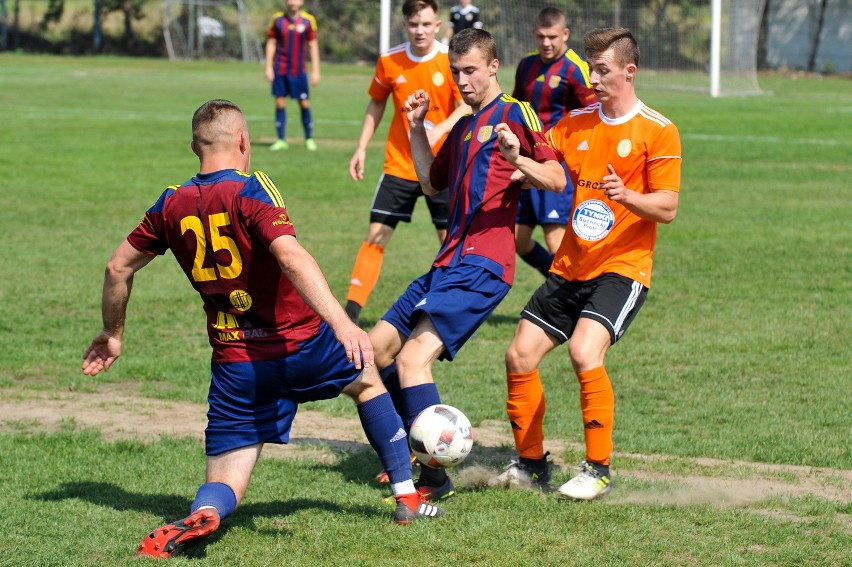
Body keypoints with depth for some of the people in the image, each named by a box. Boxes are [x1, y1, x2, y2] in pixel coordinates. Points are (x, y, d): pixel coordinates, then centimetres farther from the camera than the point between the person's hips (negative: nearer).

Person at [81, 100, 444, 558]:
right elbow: (291, 257, -28)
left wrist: (112, 333, 28)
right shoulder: (251, 190, -12)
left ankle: (201, 516, -30)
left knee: (223, 486, 6)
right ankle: (406, 497, 31)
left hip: (235, 363, 2)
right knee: (366, 378, 30)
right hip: (300, 343, -2)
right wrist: (341, 322, -37)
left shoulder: (172, 205, 3)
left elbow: (119, 268, 12)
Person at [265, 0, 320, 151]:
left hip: (299, 70, -1)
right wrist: (268, 67, 1)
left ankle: (309, 139, 10)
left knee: (304, 104, -1)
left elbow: (313, 45, 2)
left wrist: (315, 71, 0)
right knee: (280, 103, 0)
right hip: (280, 69, 1)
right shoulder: (277, 19, 2)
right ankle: (281, 140, 7)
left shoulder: (308, 20, -1)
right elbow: (271, 43, 7)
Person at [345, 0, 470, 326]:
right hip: (399, 165, 2)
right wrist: (361, 149, 9)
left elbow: (465, 107, -13)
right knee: (376, 236, -5)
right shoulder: (389, 61, -1)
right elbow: (376, 105, 13)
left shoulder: (451, 60, -9)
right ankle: (351, 312, -5)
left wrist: (438, 131, -30)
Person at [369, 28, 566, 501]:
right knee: (377, 347, 13)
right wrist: (416, 129, 21)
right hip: (448, 262, 10)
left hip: (481, 266, -10)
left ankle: (433, 479, -19)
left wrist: (518, 161, -32)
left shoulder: (514, 114, -5)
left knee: (413, 357, -23)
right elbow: (432, 183, 32)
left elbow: (557, 179, -13)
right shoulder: (463, 126, 22)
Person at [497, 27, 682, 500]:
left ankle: (598, 470, -14)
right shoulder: (575, 123, 10)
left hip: (622, 267, -6)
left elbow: (667, 209, -11)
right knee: (520, 355, 0)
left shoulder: (657, 131, -7)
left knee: (585, 350, -26)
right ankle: (530, 462, 17)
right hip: (570, 267, 6)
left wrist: (627, 196, -30)